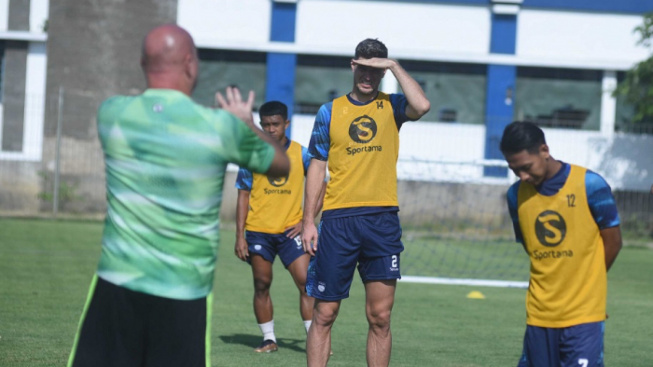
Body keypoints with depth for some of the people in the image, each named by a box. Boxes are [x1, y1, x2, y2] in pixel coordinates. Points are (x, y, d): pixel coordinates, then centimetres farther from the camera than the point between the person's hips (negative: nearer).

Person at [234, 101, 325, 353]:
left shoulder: (301, 154, 1)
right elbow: (243, 196, 3)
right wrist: (240, 235, -3)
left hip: (290, 230, 0)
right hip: (258, 231, 0)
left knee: (306, 283, -9)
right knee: (262, 285, 4)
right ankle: (269, 339, 15)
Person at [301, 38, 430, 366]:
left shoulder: (390, 106, 7)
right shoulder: (330, 111, 8)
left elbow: (421, 106, -17)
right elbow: (317, 167, 9)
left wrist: (395, 67, -8)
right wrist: (308, 222, 4)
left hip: (382, 219, 0)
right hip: (339, 219, 0)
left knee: (380, 318, 1)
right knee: (324, 314, 1)